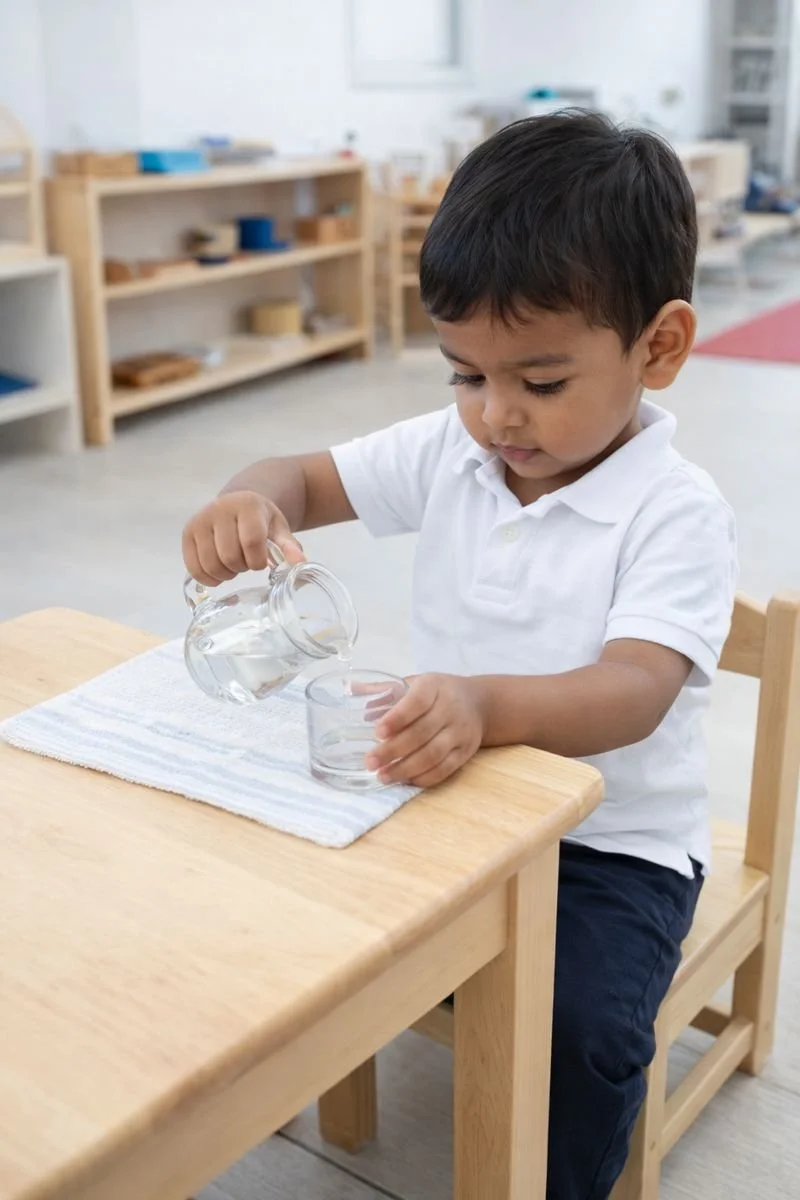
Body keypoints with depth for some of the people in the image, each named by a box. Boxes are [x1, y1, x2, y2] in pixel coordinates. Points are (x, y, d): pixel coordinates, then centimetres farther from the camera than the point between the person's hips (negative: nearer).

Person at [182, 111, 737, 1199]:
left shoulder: (676, 513, -19)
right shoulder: (450, 452, -3)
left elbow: (633, 691, -31)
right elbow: (310, 478, 4)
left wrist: (491, 705, -52)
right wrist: (249, 500, -22)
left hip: (610, 842, -5)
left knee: (582, 1029, -25)